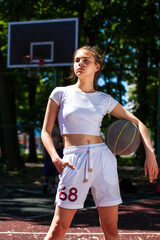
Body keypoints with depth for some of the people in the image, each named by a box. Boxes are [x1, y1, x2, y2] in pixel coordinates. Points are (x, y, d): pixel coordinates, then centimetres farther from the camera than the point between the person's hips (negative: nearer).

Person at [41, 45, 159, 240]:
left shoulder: (104, 99, 10)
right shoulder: (61, 93, 6)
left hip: (103, 159, 2)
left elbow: (137, 123, 14)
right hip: (74, 162, -2)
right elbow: (46, 131, 6)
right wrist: (56, 159, -11)